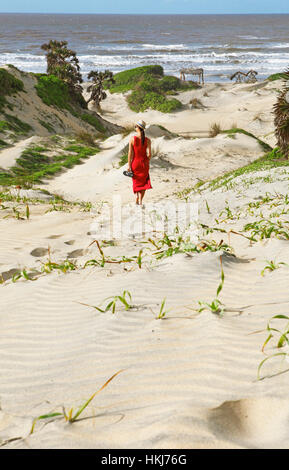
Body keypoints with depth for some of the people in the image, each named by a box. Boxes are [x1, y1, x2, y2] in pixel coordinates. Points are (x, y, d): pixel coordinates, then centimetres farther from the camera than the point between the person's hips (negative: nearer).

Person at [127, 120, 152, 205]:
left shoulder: (132, 139, -11)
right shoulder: (147, 140, -9)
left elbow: (130, 154, -10)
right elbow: (149, 154, -8)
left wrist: (129, 165, -4)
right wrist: (147, 162, 11)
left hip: (135, 163, 0)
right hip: (144, 164, 0)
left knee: (137, 182, 20)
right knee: (144, 182, 13)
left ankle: (138, 199, 23)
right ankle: (140, 200, 5)